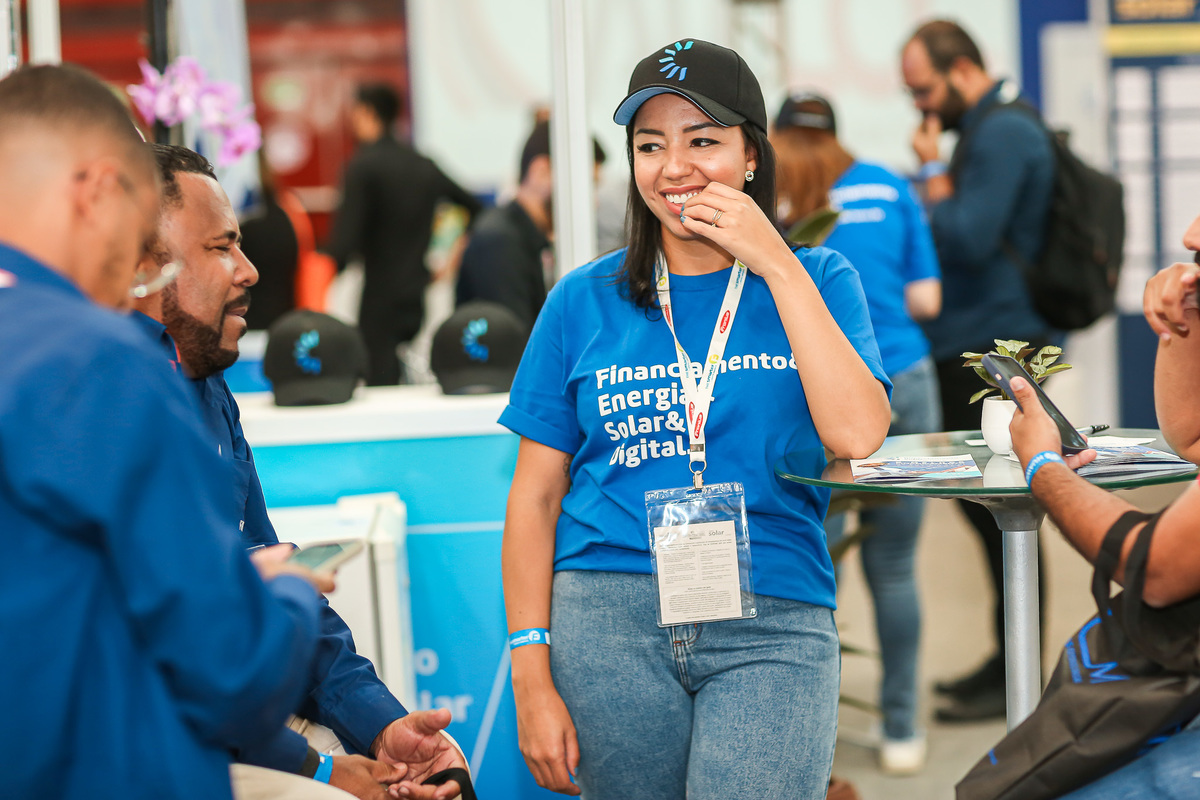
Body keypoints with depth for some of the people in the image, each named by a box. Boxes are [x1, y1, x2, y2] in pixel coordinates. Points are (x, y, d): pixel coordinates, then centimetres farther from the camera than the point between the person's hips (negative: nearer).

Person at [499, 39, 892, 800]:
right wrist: (532, 680, -1)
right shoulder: (586, 301, 9)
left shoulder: (817, 280, 8)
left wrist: (776, 265, -8)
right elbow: (535, 497, 8)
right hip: (609, 617, 1)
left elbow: (857, 435, -9)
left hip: (772, 627, -1)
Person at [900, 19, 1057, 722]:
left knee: (1000, 512, -5)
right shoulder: (993, 127, 18)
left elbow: (967, 240, -22)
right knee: (983, 504, 14)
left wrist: (934, 172, -11)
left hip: (994, 349, -11)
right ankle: (1006, 659, 23)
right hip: (972, 349, 11)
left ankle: (1016, 680, 1)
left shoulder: (1002, 134, -15)